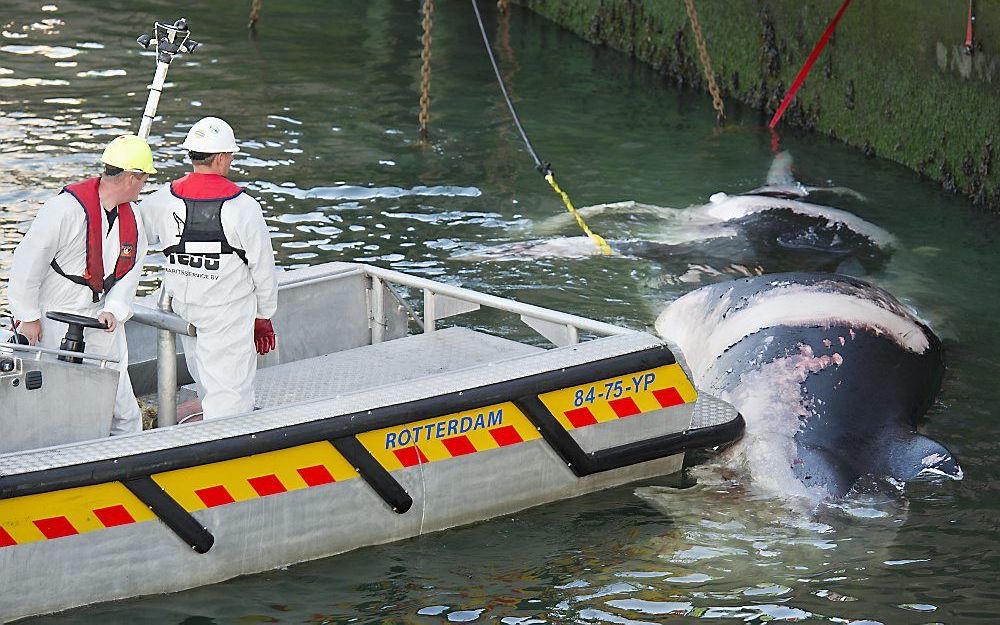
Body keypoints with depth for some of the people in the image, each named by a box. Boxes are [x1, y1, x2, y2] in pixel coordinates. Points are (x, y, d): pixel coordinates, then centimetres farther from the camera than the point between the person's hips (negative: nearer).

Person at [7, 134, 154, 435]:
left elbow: (130, 271, 9)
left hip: (102, 319, 7)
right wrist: (28, 316, -10)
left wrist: (114, 310, -9)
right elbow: (27, 261, -15)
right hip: (56, 318, -6)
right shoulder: (66, 208, -19)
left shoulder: (131, 218, 4)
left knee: (124, 410, 5)